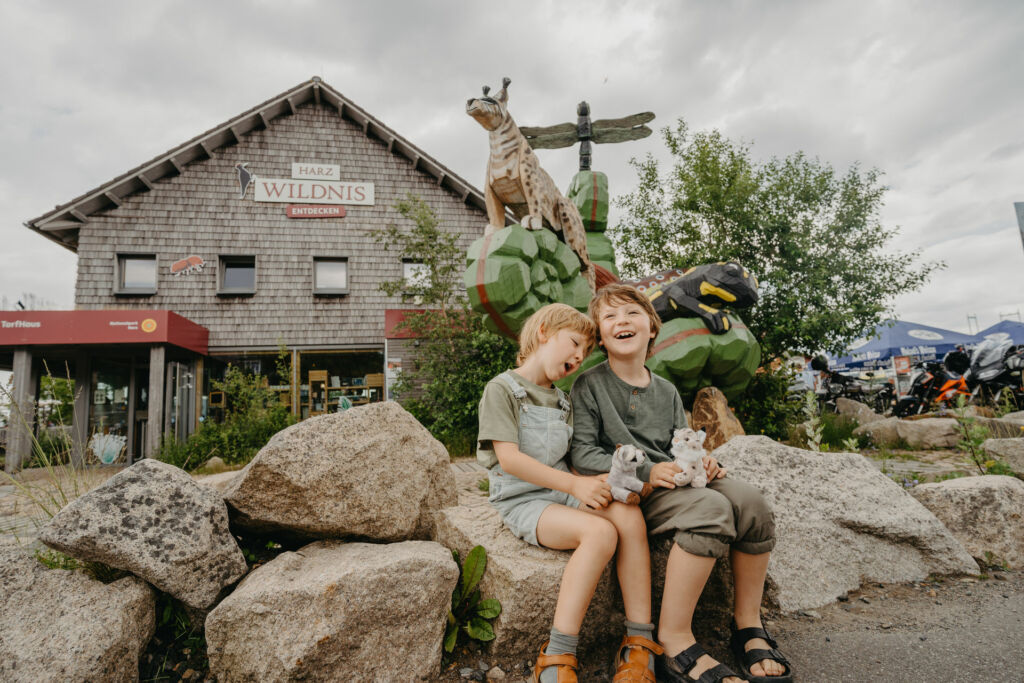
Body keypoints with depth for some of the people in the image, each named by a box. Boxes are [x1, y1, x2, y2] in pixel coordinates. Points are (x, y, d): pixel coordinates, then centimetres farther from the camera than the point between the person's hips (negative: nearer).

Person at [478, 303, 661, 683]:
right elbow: (508, 458, -15)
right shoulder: (502, 389, -5)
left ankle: (639, 643, -18)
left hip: (563, 492, 6)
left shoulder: (563, 401, 20)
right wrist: (574, 484, -19)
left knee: (629, 516, -23)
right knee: (601, 532, -31)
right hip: (524, 500, -6)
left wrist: (594, 482, -8)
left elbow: (568, 460, 15)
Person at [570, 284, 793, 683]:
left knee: (749, 501, -21)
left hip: (672, 483, 6)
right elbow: (583, 454, -9)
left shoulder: (666, 391, 17)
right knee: (711, 508, -31)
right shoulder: (590, 385, -1)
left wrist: (702, 461, -5)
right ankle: (674, 643, -23)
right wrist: (647, 471, -20)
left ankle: (748, 623, -3)